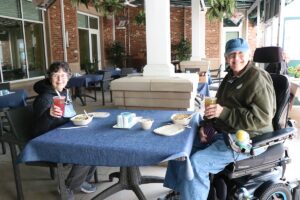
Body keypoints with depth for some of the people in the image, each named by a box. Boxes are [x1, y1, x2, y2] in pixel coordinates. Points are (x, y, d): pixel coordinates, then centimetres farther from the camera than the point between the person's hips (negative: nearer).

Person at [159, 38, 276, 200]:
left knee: (197, 162, -26)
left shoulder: (258, 78, -16)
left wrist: (224, 112, -29)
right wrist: (206, 125, 1)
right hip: (222, 132, 10)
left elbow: (262, 117, -24)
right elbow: (219, 104, 19)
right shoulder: (231, 77, 12)